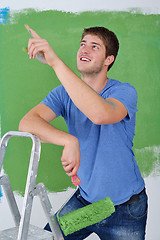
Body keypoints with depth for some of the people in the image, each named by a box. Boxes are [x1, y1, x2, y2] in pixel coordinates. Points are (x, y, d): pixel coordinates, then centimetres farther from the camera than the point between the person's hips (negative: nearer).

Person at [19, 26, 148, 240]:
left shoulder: (124, 92, -18)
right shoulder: (65, 94, -6)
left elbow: (100, 114, -43)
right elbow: (26, 123, -21)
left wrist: (55, 61, -44)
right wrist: (69, 140, -40)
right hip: (85, 198, 4)